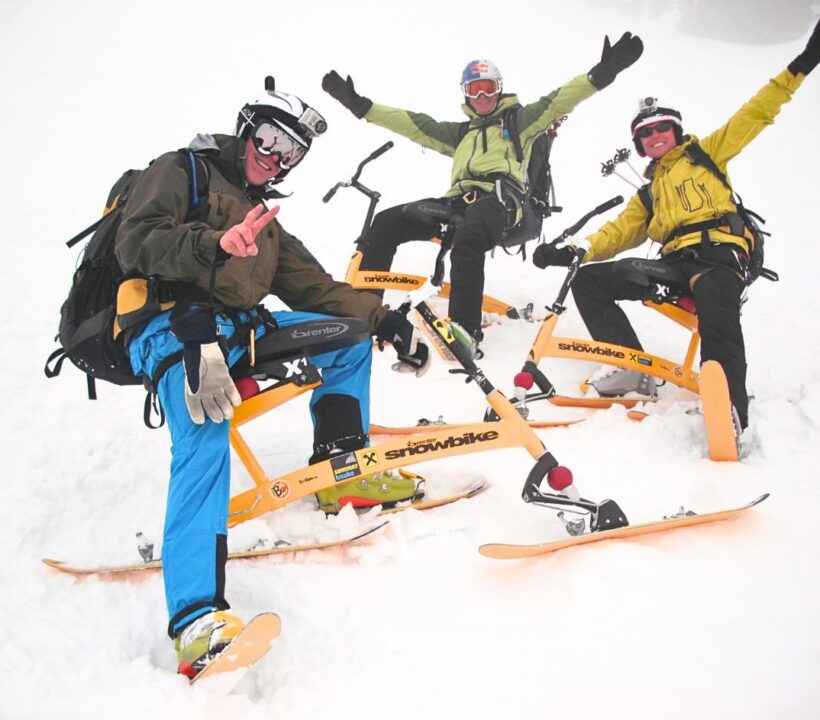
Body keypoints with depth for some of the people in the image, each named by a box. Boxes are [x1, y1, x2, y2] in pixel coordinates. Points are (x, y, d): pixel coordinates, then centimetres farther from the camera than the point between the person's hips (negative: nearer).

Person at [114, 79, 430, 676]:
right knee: (205, 437, -33)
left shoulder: (267, 224, 30)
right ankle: (197, 615, -43)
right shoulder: (180, 172, 7)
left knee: (349, 334, 7)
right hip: (171, 324, -8)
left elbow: (317, 290, 22)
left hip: (240, 327, 8)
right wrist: (214, 245, -28)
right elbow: (135, 244, -9)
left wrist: (387, 320, 8)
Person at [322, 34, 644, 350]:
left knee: (467, 241, -40)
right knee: (386, 222, -10)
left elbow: (558, 101, 8)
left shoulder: (519, 119, 22)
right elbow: (414, 125, 30)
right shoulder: (461, 132, 34)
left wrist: (602, 73, -7)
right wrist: (359, 105, 25)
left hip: (499, 198, -6)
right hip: (458, 200, 6)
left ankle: (466, 331, -44)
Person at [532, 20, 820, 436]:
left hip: (719, 254, -5)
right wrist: (574, 250, 4)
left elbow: (754, 115, 10)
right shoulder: (648, 193, 30)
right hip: (674, 263, 6)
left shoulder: (707, 153, 18)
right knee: (588, 281, -8)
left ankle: (730, 415, -45)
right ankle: (634, 372, -17)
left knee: (716, 311, -39)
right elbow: (619, 232, 21)